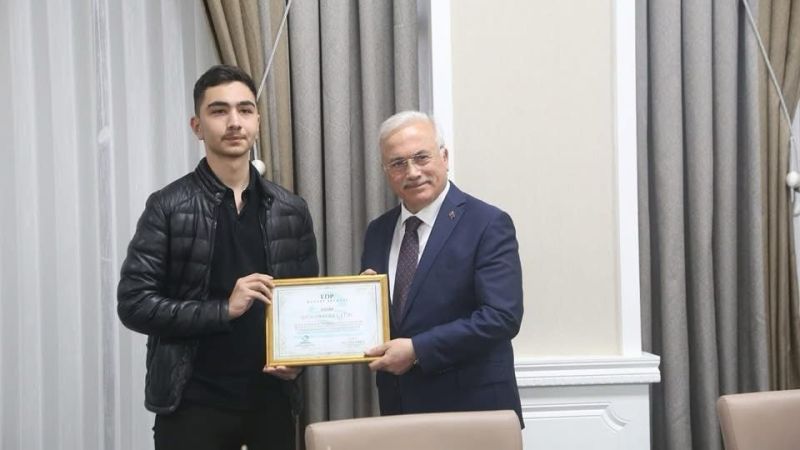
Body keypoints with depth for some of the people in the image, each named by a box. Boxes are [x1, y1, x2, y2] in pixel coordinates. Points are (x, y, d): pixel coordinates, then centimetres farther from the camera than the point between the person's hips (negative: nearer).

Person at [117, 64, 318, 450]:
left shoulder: (290, 210, 7)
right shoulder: (168, 207, -4)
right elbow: (133, 303, -8)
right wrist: (223, 309, -17)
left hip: (270, 399, 3)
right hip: (194, 403, -3)